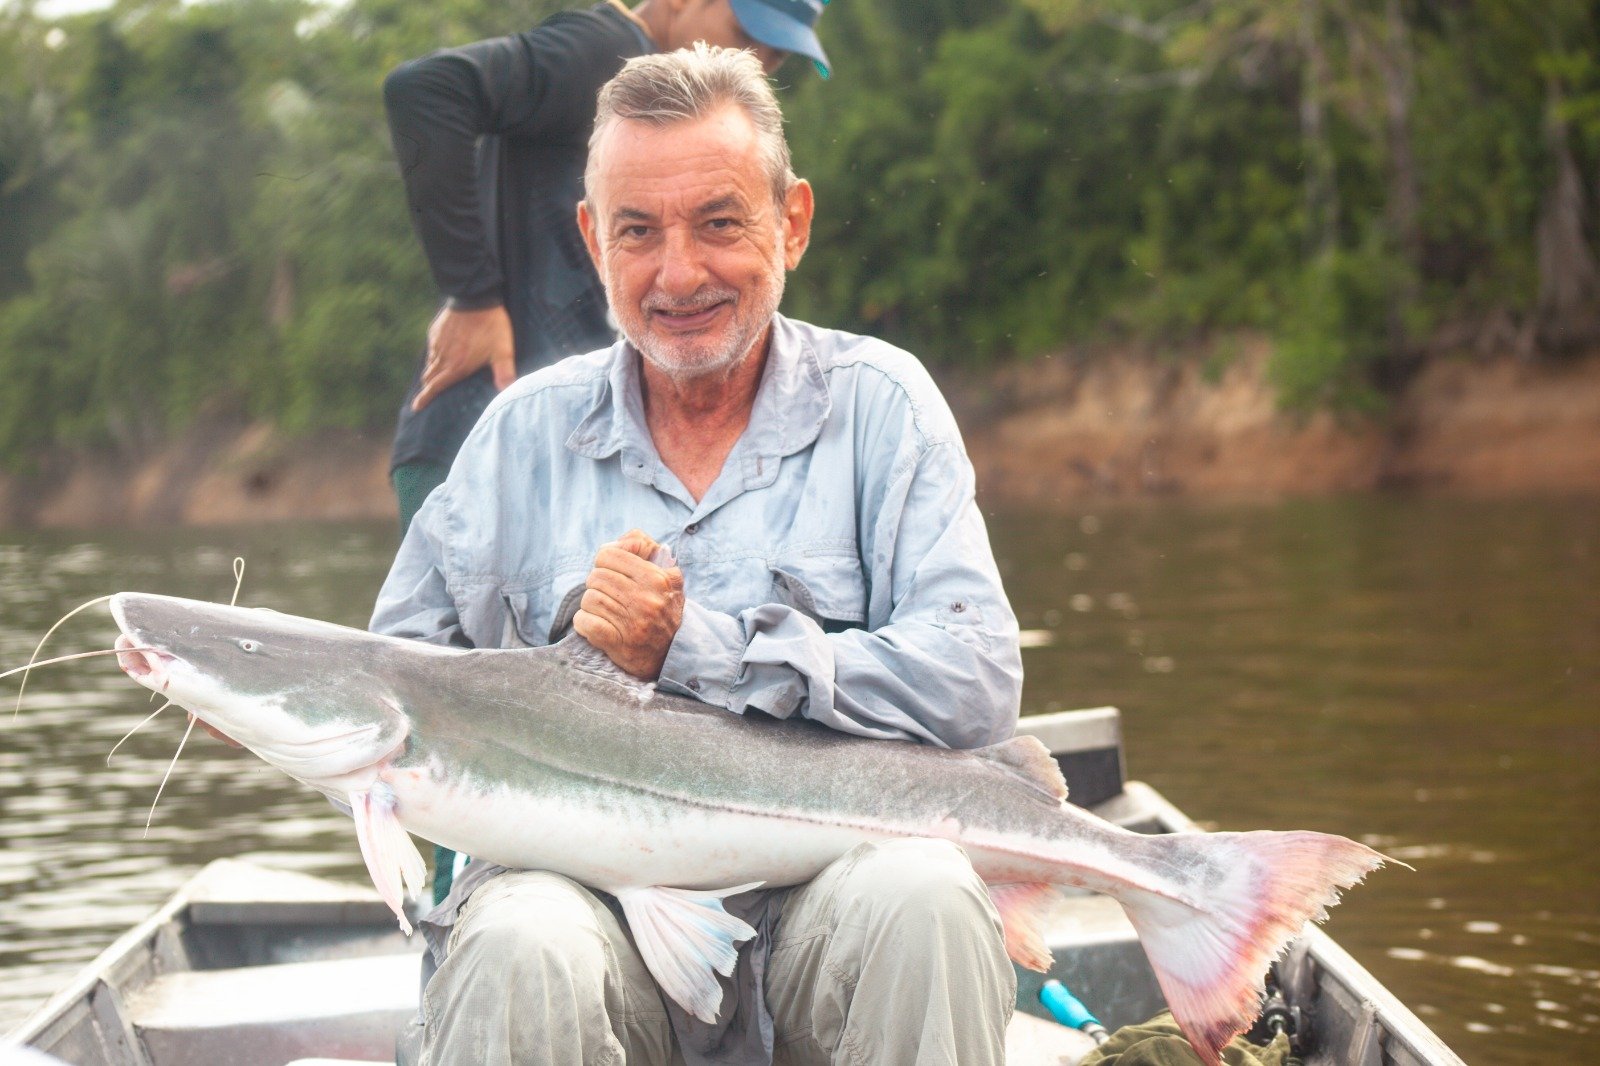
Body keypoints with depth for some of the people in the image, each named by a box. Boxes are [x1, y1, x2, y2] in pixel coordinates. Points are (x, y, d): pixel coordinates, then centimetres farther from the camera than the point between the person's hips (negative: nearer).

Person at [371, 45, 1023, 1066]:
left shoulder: (876, 401, 4)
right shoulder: (528, 429, 10)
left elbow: (977, 684, -10)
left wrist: (690, 648, -13)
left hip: (816, 884, 0)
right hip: (583, 877, 0)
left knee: (921, 899, -33)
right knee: (518, 952, -34)